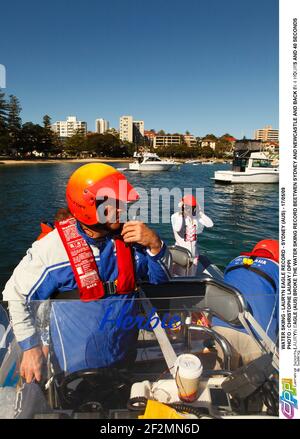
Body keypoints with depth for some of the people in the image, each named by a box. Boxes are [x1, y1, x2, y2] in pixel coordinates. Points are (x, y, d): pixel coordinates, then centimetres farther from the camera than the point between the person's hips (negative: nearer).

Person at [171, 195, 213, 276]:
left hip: (193, 252, 4)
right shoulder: (175, 216, -13)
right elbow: (177, 229, -32)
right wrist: (180, 213, -23)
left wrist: (200, 212, -13)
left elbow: (210, 224, -14)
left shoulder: (196, 216, -3)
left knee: (192, 276, 15)